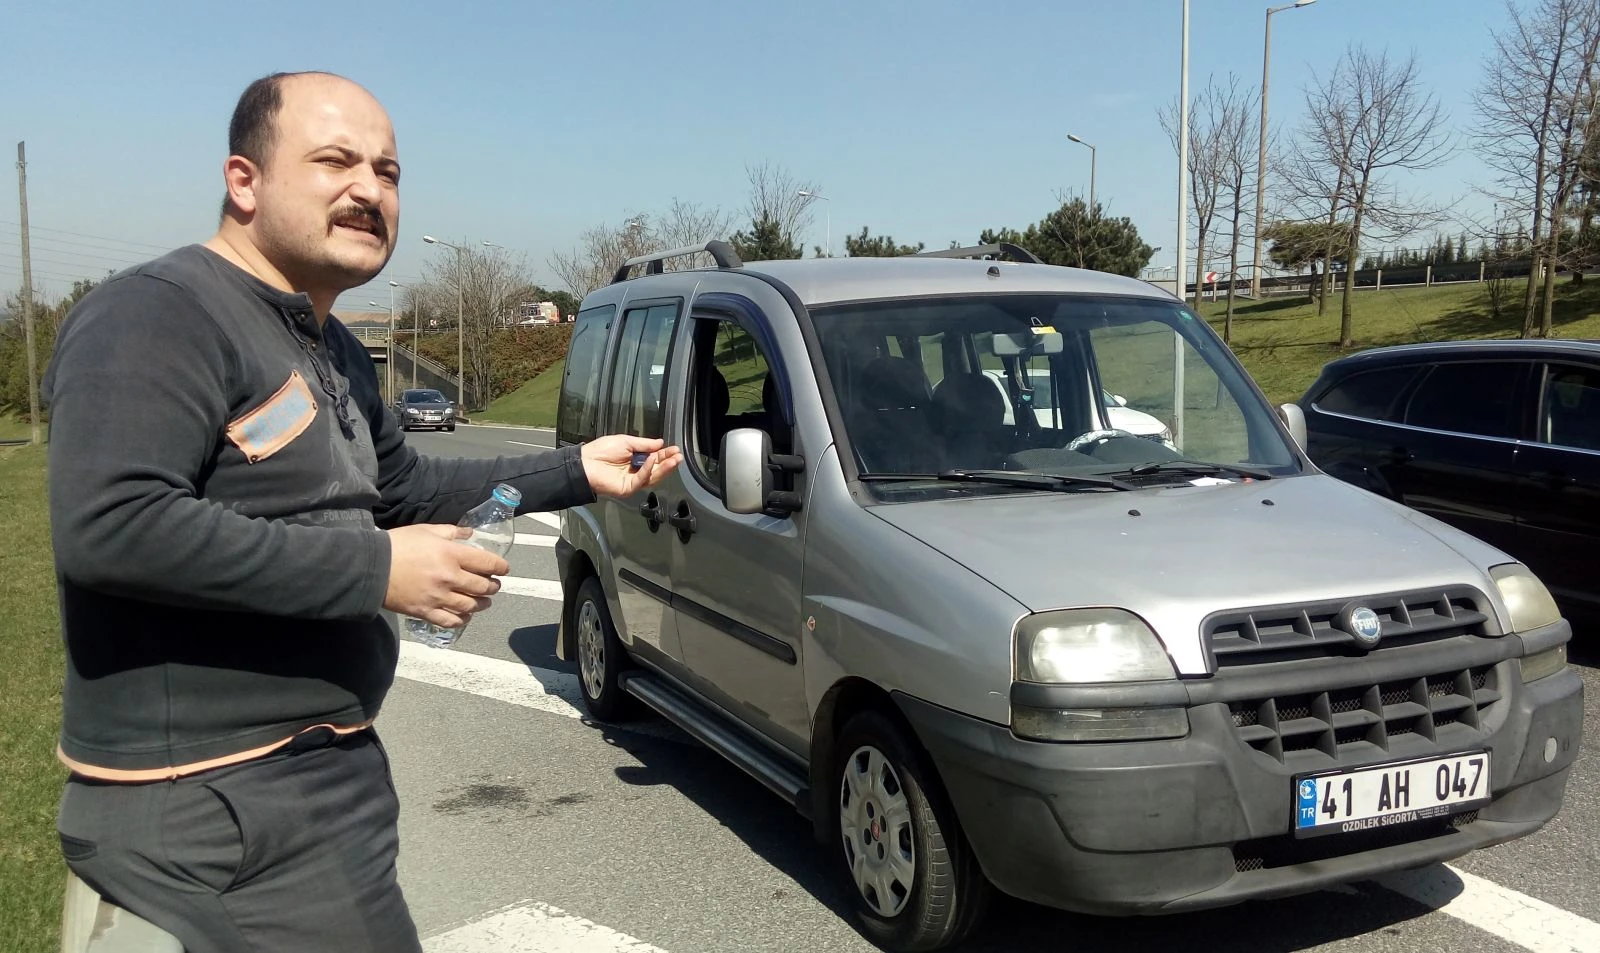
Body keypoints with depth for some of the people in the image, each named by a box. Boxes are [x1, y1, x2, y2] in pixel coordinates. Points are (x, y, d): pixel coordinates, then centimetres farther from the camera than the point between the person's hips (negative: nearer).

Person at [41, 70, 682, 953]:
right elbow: (106, 527, -29)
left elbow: (403, 491, 25)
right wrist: (375, 570, -25)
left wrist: (574, 471, 17)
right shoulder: (156, 315, -17)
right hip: (207, 807, -9)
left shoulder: (332, 350, 15)